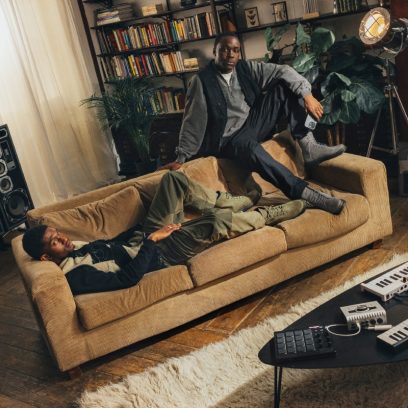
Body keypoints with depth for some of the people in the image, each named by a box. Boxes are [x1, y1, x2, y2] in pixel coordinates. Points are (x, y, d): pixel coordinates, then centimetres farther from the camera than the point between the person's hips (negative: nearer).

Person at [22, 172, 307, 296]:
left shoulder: (76, 249, 6)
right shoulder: (75, 276, -24)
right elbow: (129, 277, -32)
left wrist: (144, 233, 7)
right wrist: (151, 241, -26)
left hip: (143, 239, 10)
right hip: (159, 256, -10)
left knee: (175, 179, 4)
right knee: (217, 221, -26)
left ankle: (238, 203, 18)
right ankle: (273, 214, 3)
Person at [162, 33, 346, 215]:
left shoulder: (246, 68, 2)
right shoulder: (202, 80, -10)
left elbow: (282, 71, -5)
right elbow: (193, 121, -8)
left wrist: (306, 95, -20)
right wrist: (181, 158, -6)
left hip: (255, 124, 5)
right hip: (229, 139, -5)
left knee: (284, 86, -9)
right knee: (249, 146, -41)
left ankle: (307, 146, -19)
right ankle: (305, 193, -48)